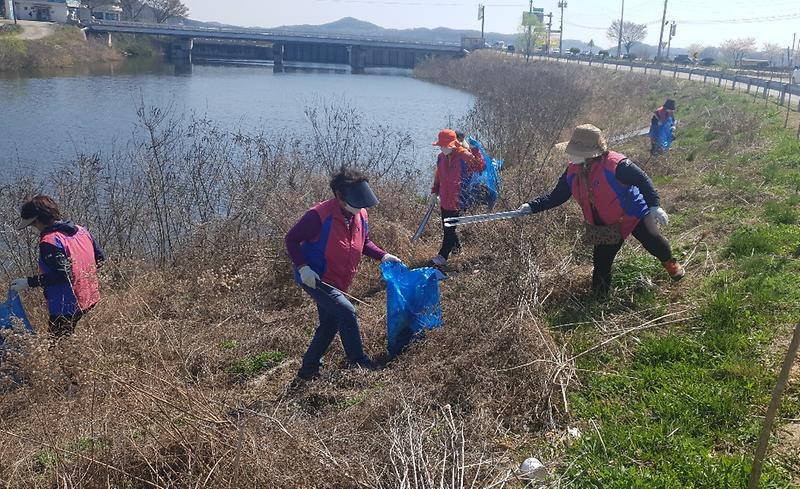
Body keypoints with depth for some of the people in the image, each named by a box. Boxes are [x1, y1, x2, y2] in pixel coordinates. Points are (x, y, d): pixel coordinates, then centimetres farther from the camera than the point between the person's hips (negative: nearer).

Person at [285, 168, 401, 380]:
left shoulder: (361, 215, -2)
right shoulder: (319, 216, -25)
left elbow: (364, 243, 16)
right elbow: (291, 239, -16)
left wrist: (382, 256, -1)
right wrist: (302, 267, -27)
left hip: (336, 282, 8)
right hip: (315, 280, -8)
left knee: (329, 326, 13)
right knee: (346, 311, -21)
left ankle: (308, 370, 29)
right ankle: (359, 362, -4)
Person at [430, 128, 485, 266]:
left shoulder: (464, 156, -15)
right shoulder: (441, 157, 5)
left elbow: (481, 166, -24)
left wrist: (475, 150, -31)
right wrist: (434, 191, 15)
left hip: (458, 201, -7)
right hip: (445, 200, 7)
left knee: (450, 229, 0)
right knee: (446, 228, 15)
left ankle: (443, 255, 11)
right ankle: (456, 247, 37)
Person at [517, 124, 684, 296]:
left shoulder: (615, 165, -29)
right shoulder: (573, 172, -10)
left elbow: (643, 181, -21)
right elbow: (556, 196, -2)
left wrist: (655, 206, -26)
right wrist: (532, 207, -13)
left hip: (633, 215, -5)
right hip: (606, 226, 5)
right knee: (601, 262, 5)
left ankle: (670, 262, 36)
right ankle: (599, 295, 27)